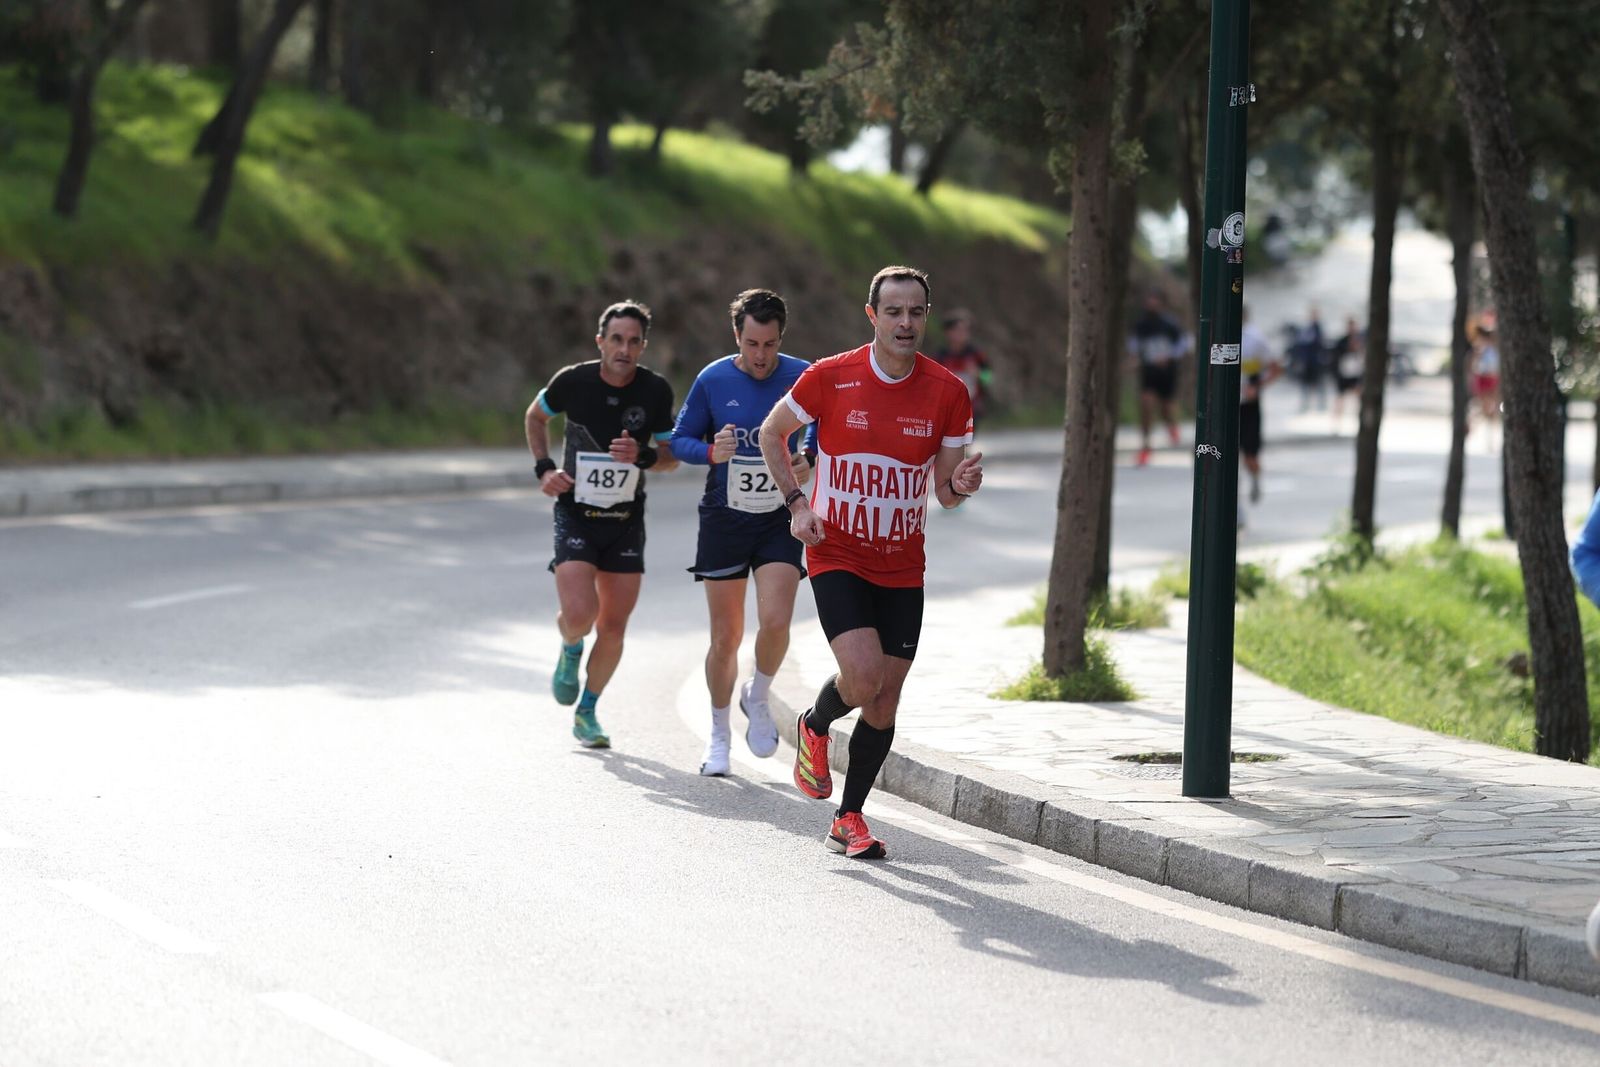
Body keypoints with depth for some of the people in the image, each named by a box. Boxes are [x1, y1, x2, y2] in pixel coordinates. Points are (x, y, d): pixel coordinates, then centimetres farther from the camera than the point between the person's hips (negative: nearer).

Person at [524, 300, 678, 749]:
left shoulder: (656, 391, -9)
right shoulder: (572, 381, -11)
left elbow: (671, 456, 2)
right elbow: (535, 416, 10)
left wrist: (642, 455, -20)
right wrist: (544, 468, -3)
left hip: (626, 520, 2)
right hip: (575, 514, -2)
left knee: (613, 628, 4)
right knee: (579, 613, -20)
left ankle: (587, 711, 26)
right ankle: (570, 652, 17)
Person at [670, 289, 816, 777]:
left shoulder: (802, 378, -6)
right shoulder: (713, 380, -6)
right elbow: (680, 439, 3)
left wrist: (810, 463, -14)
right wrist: (711, 452, -18)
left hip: (780, 519, 0)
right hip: (724, 518, 0)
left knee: (775, 622, -18)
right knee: (726, 636, 4)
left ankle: (757, 699, 13)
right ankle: (718, 735, 23)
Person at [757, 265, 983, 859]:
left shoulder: (948, 393, -4)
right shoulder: (830, 378, -9)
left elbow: (944, 491, 3)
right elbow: (772, 434, 7)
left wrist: (960, 485, -20)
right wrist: (796, 502, -5)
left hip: (902, 568, 3)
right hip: (835, 556, -3)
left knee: (885, 704, 4)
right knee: (864, 677, -20)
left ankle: (848, 820, 22)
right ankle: (814, 727, 15)